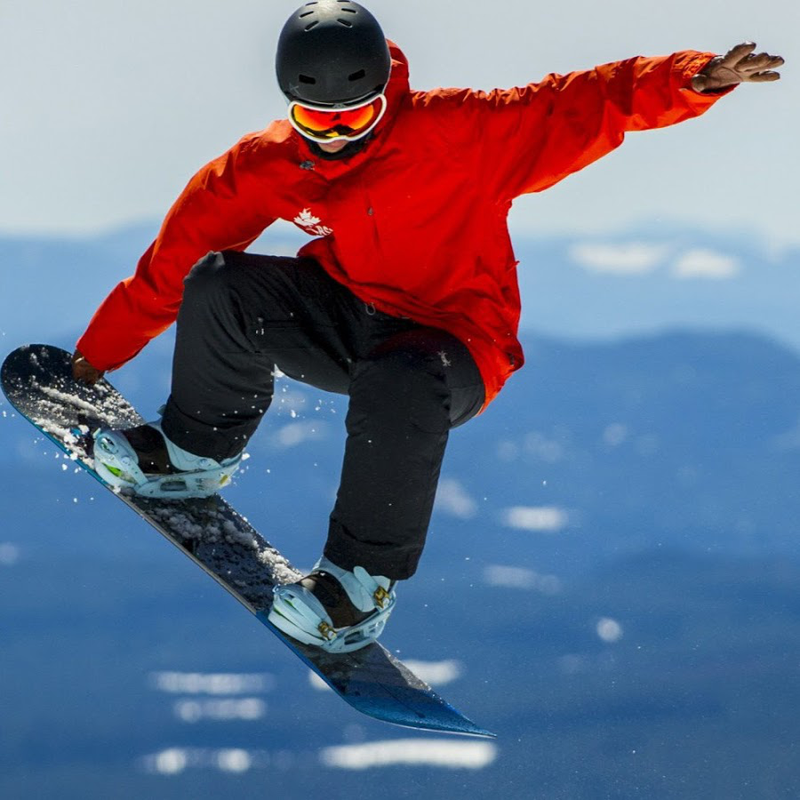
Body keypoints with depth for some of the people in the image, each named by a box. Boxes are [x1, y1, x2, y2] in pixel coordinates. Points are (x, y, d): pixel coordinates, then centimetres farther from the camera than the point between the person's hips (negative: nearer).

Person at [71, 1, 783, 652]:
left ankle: (368, 579, -22)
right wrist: (100, 351, 7)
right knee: (217, 284, -20)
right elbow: (175, 260, 3)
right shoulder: (261, 169, -6)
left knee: (398, 388, -40)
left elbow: (576, 108, -24)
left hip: (451, 340, -4)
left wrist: (690, 81, -38)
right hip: (345, 322, 4)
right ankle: (201, 448, 5)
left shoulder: (456, 132, -19)